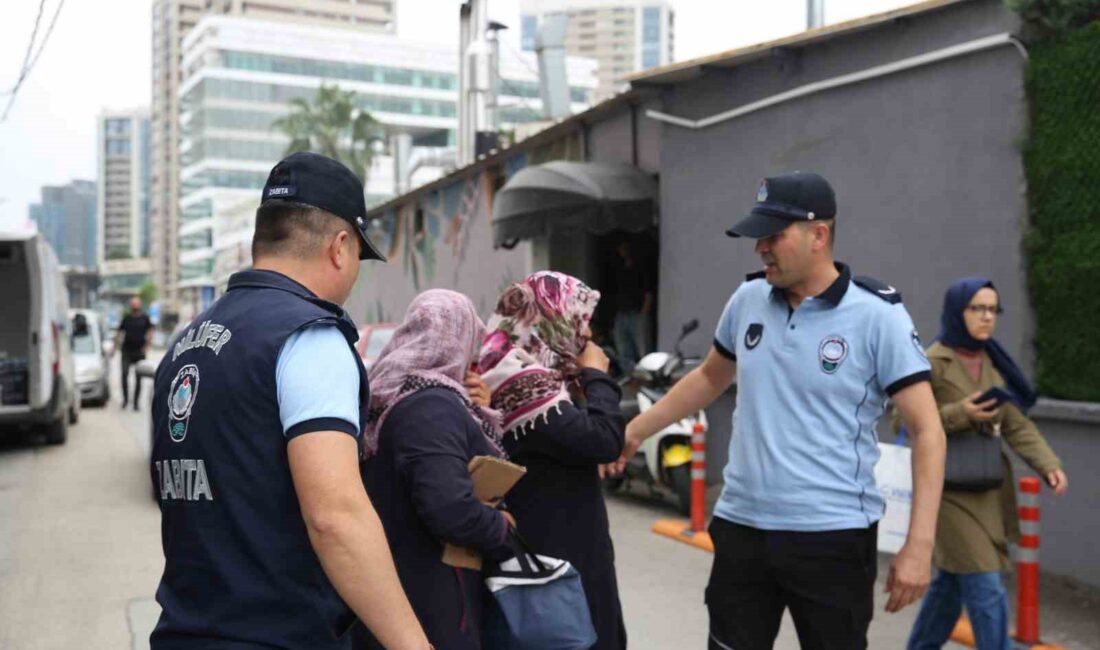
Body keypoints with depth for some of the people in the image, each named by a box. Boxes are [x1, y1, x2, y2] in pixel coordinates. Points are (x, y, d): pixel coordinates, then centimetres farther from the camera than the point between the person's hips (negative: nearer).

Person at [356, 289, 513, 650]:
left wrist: (478, 411, 6)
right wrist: (501, 528, -15)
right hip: (431, 599, -10)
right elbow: (449, 507, -33)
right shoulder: (433, 406, -21)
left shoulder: (390, 398, 10)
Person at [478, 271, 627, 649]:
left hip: (552, 543, 10)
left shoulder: (519, 372, 10)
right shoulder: (522, 381, -23)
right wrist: (595, 374, -15)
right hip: (554, 550, -10)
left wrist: (580, 377, 3)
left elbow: (576, 438, 16)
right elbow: (603, 441, -29)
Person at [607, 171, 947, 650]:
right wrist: (636, 430, 16)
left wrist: (918, 546, -16)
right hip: (741, 528, 5)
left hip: (833, 537, -4)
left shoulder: (877, 315, -11)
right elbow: (710, 378, 20)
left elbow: (926, 431, -10)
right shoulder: (747, 300, 3)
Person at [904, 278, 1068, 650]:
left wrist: (1048, 465, -10)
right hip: (951, 488, -7)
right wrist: (958, 414, -21)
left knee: (952, 581, 18)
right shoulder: (931, 362, -12)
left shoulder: (995, 364, 7)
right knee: (986, 590, -7)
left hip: (990, 489, 7)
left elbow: (1017, 426, 4)